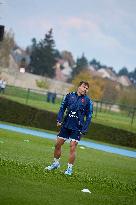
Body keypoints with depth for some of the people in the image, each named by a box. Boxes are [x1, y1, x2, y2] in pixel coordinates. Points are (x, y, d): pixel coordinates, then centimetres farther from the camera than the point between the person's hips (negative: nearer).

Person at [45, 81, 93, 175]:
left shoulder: (88, 101, -2)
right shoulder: (70, 96, 4)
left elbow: (89, 116, -1)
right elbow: (62, 108, 11)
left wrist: (84, 130, -8)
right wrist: (59, 119, -2)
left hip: (77, 128, -3)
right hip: (66, 125, 3)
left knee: (72, 147, -9)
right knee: (58, 144, 7)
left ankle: (70, 168, 1)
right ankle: (56, 163, 27)